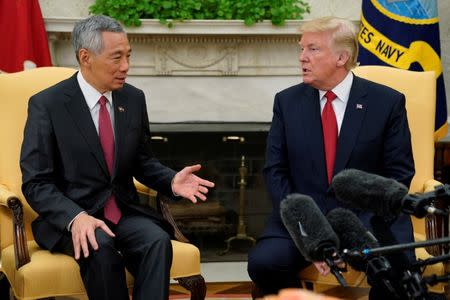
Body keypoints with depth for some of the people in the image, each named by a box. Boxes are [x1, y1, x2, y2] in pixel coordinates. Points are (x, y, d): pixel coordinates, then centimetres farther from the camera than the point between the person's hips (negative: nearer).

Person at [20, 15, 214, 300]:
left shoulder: (134, 99, 6)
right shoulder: (47, 104, -8)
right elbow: (36, 183, -11)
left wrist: (171, 181, -6)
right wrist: (76, 217, -28)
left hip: (125, 211, 4)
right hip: (68, 216, -4)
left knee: (158, 240, -27)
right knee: (100, 248, -35)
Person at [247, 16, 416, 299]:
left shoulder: (388, 102, 0)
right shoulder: (287, 101, 7)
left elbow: (399, 173, -1)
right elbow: (275, 171, 4)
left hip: (370, 217, -2)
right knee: (263, 262, -26)